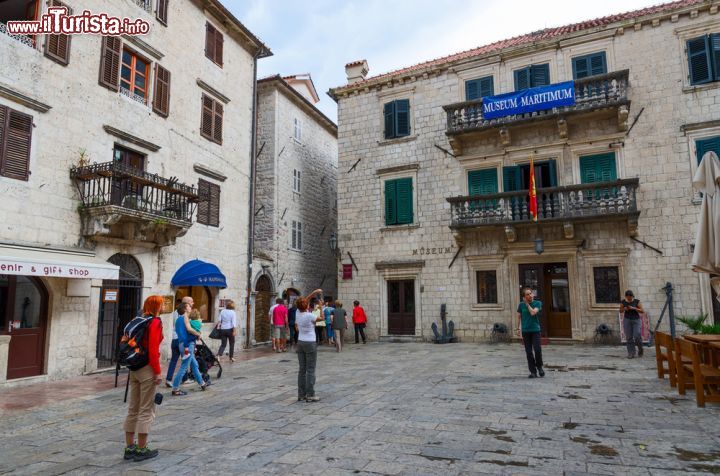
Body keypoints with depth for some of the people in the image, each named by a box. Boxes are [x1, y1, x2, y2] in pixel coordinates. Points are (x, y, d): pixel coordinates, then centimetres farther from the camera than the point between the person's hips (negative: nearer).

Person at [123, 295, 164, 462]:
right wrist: (158, 372, -15)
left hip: (134, 368, 8)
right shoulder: (155, 322, -13)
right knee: (146, 411, 1)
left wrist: (132, 366, 17)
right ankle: (141, 450, 8)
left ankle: (129, 448, 21)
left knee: (133, 409, 14)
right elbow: (153, 350, -18)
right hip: (147, 369, -8)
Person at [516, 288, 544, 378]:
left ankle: (539, 367, 16)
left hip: (535, 330, -1)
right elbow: (519, 317, 9)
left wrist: (527, 304, -7)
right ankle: (533, 372, 10)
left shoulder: (537, 303, -2)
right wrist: (518, 328, 2)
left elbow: (533, 313, -17)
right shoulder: (521, 304, 2)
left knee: (537, 349, -10)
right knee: (529, 352, 1)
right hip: (525, 331, 1)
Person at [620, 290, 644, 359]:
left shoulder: (637, 301, -5)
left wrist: (633, 308, -20)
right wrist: (624, 309, -13)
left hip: (636, 320, -1)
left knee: (637, 336, -9)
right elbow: (620, 311, 8)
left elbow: (642, 311, -7)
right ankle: (631, 353, 2)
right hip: (627, 320, 1)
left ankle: (640, 349, 19)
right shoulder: (623, 302, -1)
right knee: (629, 337, -2)